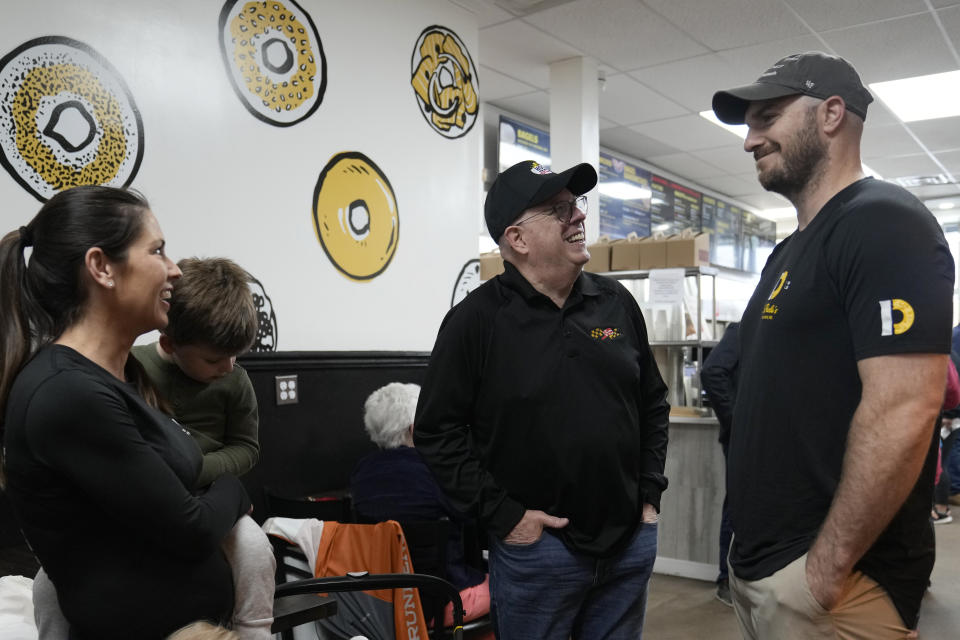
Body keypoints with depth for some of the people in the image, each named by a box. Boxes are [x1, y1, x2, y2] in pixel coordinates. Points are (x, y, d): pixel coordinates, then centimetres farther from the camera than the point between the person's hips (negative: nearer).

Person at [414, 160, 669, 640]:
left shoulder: (616, 302, 5)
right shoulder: (477, 319, -9)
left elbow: (654, 402, 13)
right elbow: (436, 431, -9)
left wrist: (650, 494, 7)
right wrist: (503, 515, -11)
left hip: (631, 539, 5)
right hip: (536, 543, -4)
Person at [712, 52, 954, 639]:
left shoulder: (884, 225, -15)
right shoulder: (793, 251, 14)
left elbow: (903, 414, -24)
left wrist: (827, 570, -21)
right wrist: (755, 552, 15)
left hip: (821, 577, -9)